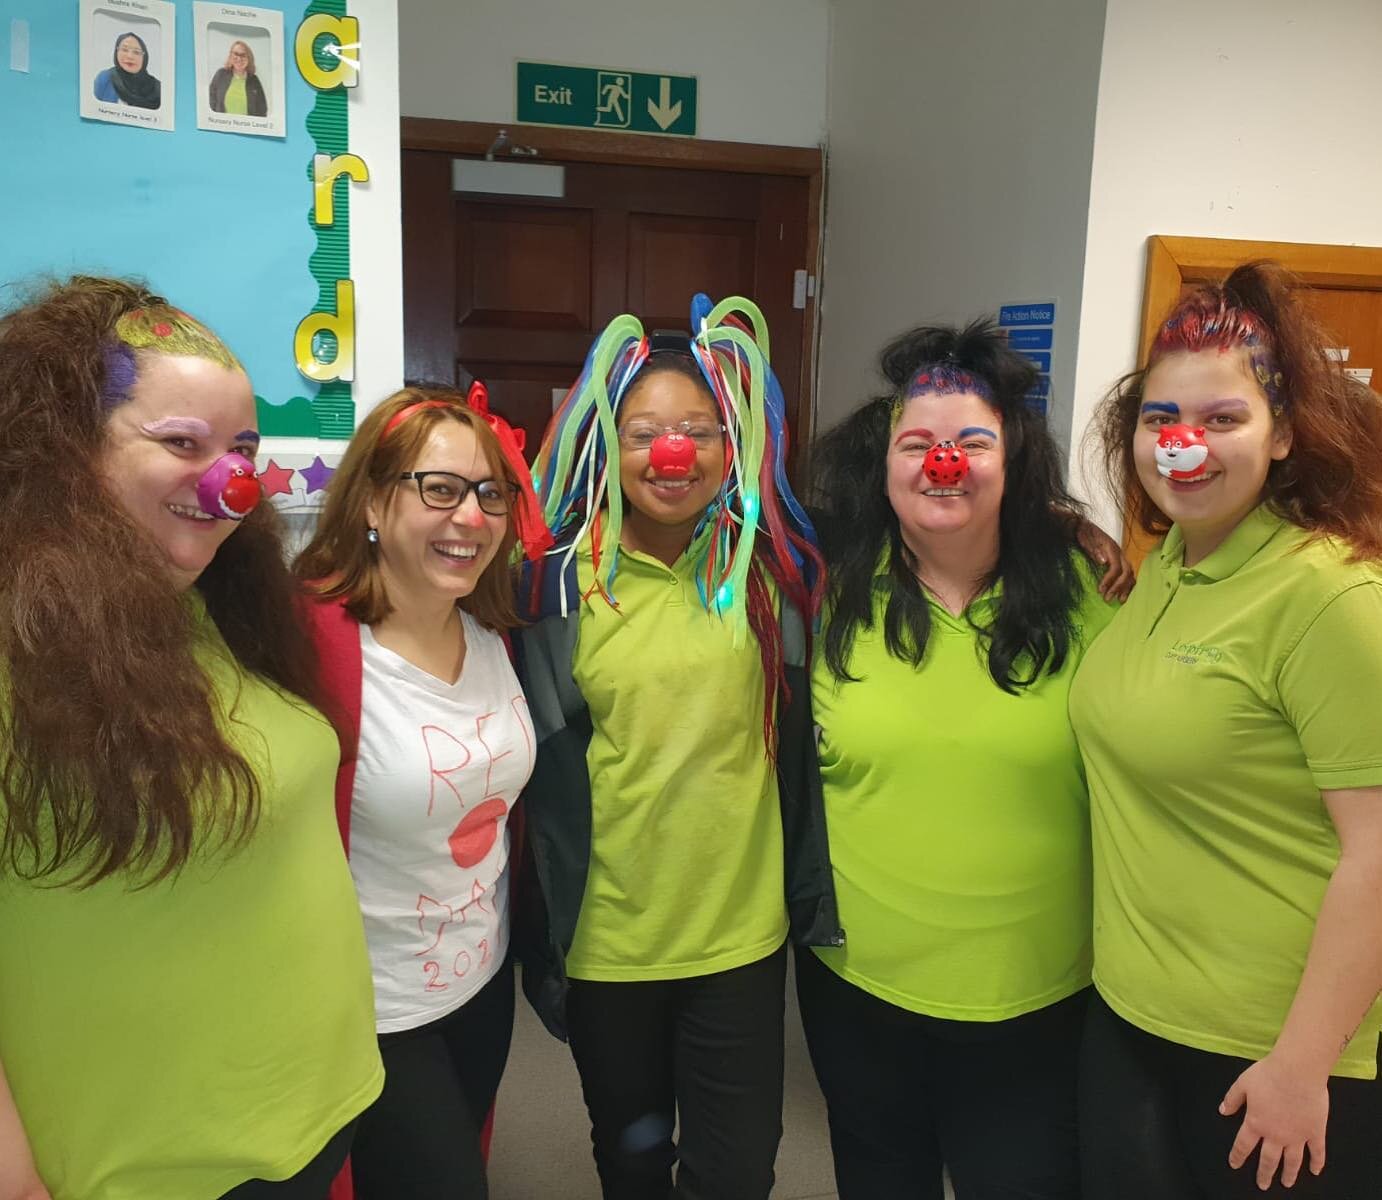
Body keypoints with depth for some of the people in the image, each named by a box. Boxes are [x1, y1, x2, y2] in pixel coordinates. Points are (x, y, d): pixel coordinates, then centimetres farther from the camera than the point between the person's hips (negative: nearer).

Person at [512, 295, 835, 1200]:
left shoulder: (771, 568, -4)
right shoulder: (565, 579, -9)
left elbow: (798, 736, 5)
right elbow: (544, 766, -3)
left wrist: (808, 893, 6)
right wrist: (541, 934, -1)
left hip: (743, 927, 1)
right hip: (608, 933, 0)